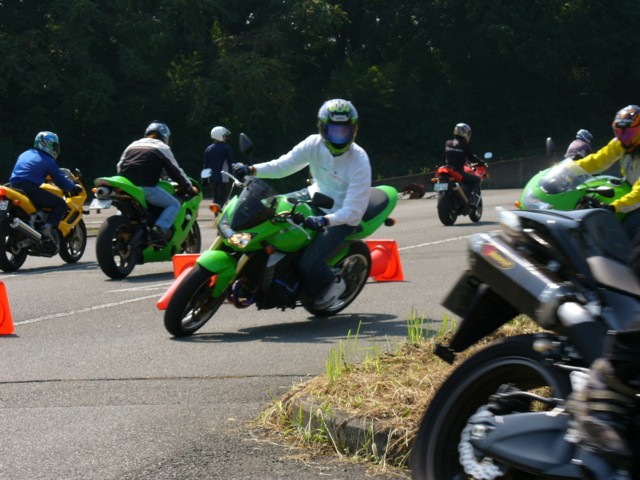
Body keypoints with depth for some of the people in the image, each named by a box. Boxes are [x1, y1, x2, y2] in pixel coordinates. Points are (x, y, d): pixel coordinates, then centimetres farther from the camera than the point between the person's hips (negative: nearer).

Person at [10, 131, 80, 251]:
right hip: (30, 187, -8)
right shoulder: (48, 161, 3)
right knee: (61, 204, -2)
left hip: (14, 185, 8)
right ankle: (48, 227, -23)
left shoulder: (24, 155, 24)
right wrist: (74, 188, 21)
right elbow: (61, 181, 3)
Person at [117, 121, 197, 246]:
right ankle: (159, 229, -18)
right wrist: (189, 187, 28)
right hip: (146, 187, -6)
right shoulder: (162, 147, 12)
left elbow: (120, 167, 27)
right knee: (174, 204, 6)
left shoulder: (132, 145, 26)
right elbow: (175, 171, 14)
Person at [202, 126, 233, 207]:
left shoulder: (208, 149, 9)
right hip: (222, 178, -6)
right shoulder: (226, 148, -7)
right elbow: (231, 162, -6)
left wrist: (204, 178, 14)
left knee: (216, 198, 17)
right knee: (221, 199, -6)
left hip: (211, 179, 6)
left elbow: (205, 165, 11)